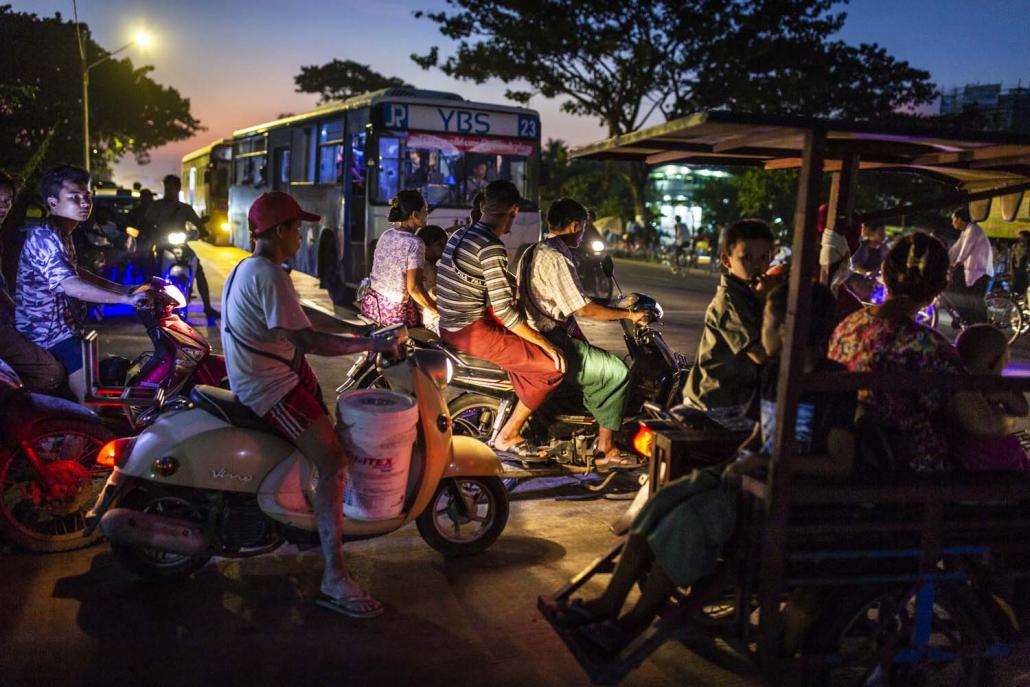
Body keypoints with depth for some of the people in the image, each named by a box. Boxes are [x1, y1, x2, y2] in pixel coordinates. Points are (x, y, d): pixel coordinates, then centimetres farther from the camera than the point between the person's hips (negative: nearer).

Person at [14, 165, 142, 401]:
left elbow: (76, 272, 24)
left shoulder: (61, 235, 13)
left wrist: (123, 288, 14)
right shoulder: (44, 237, -21)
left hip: (64, 327, 11)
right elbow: (72, 286, -33)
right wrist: (127, 299, -38)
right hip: (51, 335, -11)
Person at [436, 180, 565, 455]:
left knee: (522, 339, 30)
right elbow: (504, 310, -21)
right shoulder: (492, 248, -17)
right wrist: (546, 344, -14)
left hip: (449, 326, 10)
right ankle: (508, 435, 1)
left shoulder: (459, 235, 11)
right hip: (473, 331, -10)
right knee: (552, 365, -7)